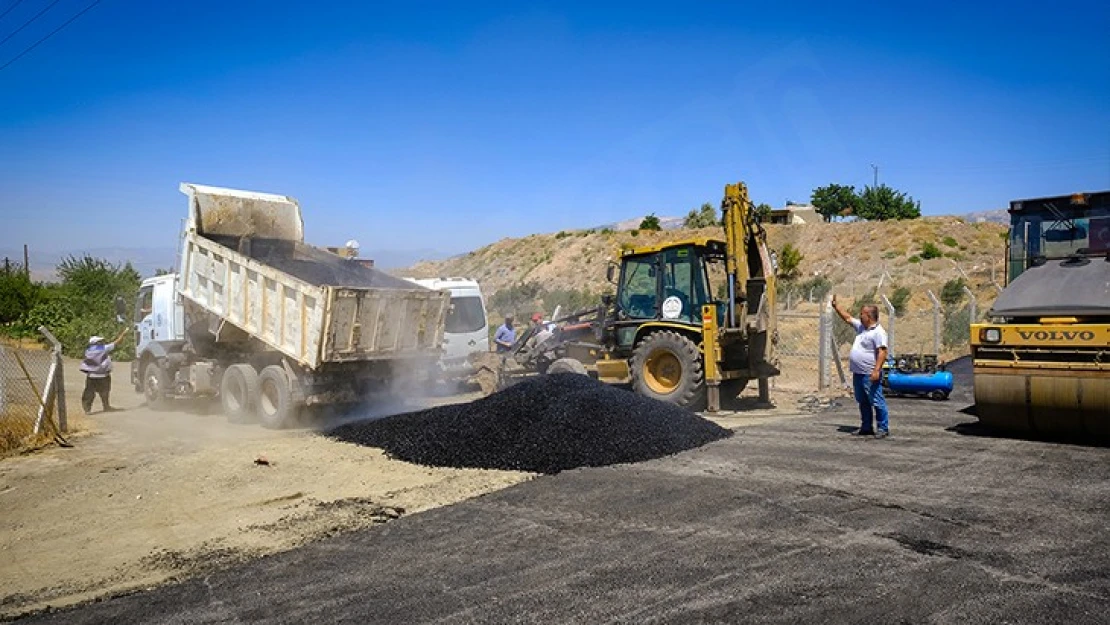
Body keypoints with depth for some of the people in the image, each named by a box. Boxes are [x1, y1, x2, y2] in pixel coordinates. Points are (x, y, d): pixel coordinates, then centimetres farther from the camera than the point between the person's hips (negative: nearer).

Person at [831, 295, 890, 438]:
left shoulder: (878, 332, -14)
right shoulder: (861, 327, 13)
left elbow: (882, 352, -22)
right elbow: (847, 318, 27)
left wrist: (876, 370, -29)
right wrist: (835, 305, 27)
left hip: (870, 375, -10)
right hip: (858, 373, 10)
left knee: (877, 402, -4)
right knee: (863, 402, 16)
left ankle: (883, 429, 1)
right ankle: (866, 427, 24)